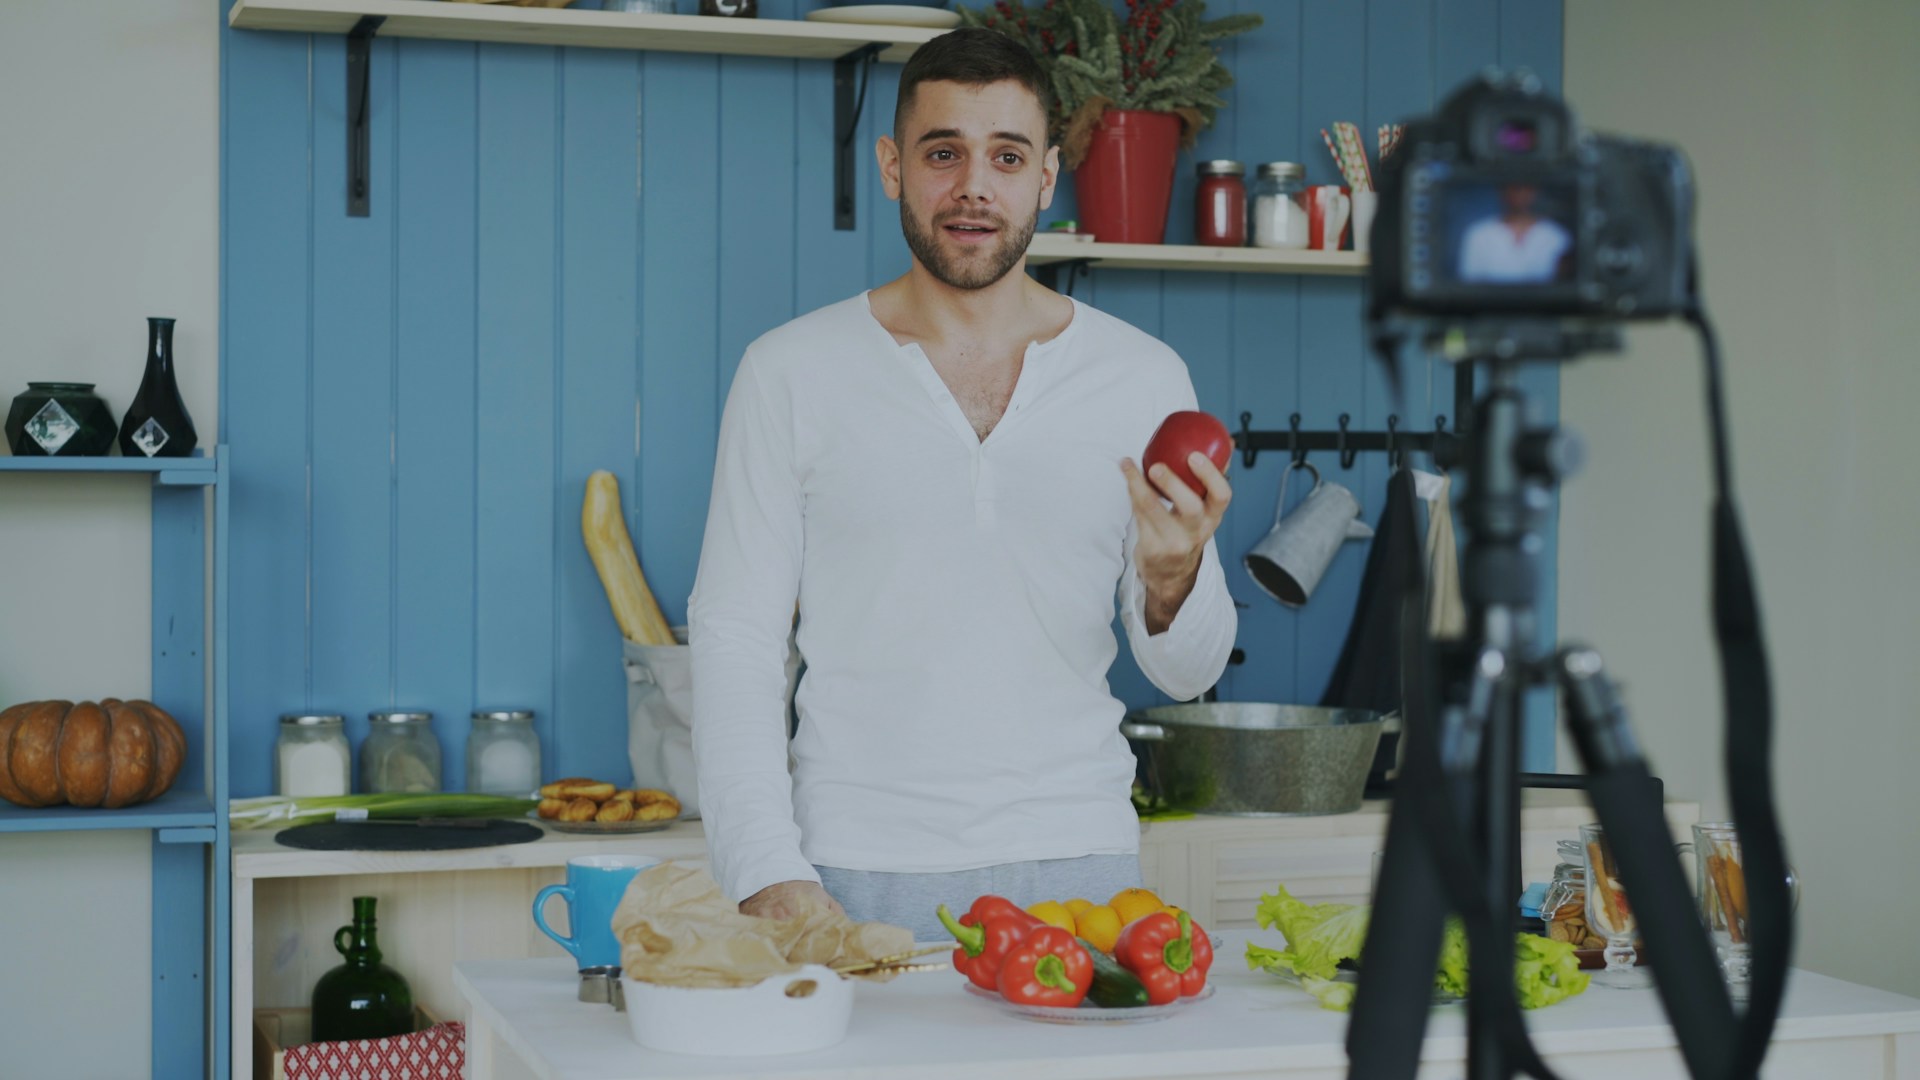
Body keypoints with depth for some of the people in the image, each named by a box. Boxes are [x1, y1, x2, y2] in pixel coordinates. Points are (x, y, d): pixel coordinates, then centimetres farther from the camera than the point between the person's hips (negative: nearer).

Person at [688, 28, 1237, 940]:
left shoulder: (1143, 378, 4)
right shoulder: (790, 374, 1)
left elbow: (1188, 671, 7)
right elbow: (734, 636, -1)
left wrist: (1172, 580, -16)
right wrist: (770, 876, -11)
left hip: (1075, 867, 1)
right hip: (855, 874, -1)